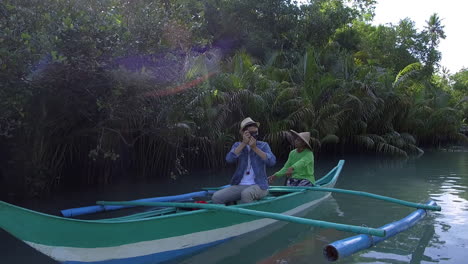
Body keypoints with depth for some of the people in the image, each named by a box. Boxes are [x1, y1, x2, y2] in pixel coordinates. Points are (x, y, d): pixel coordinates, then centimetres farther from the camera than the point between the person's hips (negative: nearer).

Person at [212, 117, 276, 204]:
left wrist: (255, 148, -13)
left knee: (246, 193, -36)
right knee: (216, 197, -19)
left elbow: (272, 161, -10)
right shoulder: (237, 145, 13)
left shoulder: (263, 145, 8)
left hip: (259, 186, -2)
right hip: (239, 186, 3)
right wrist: (244, 143, -13)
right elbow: (229, 159, -8)